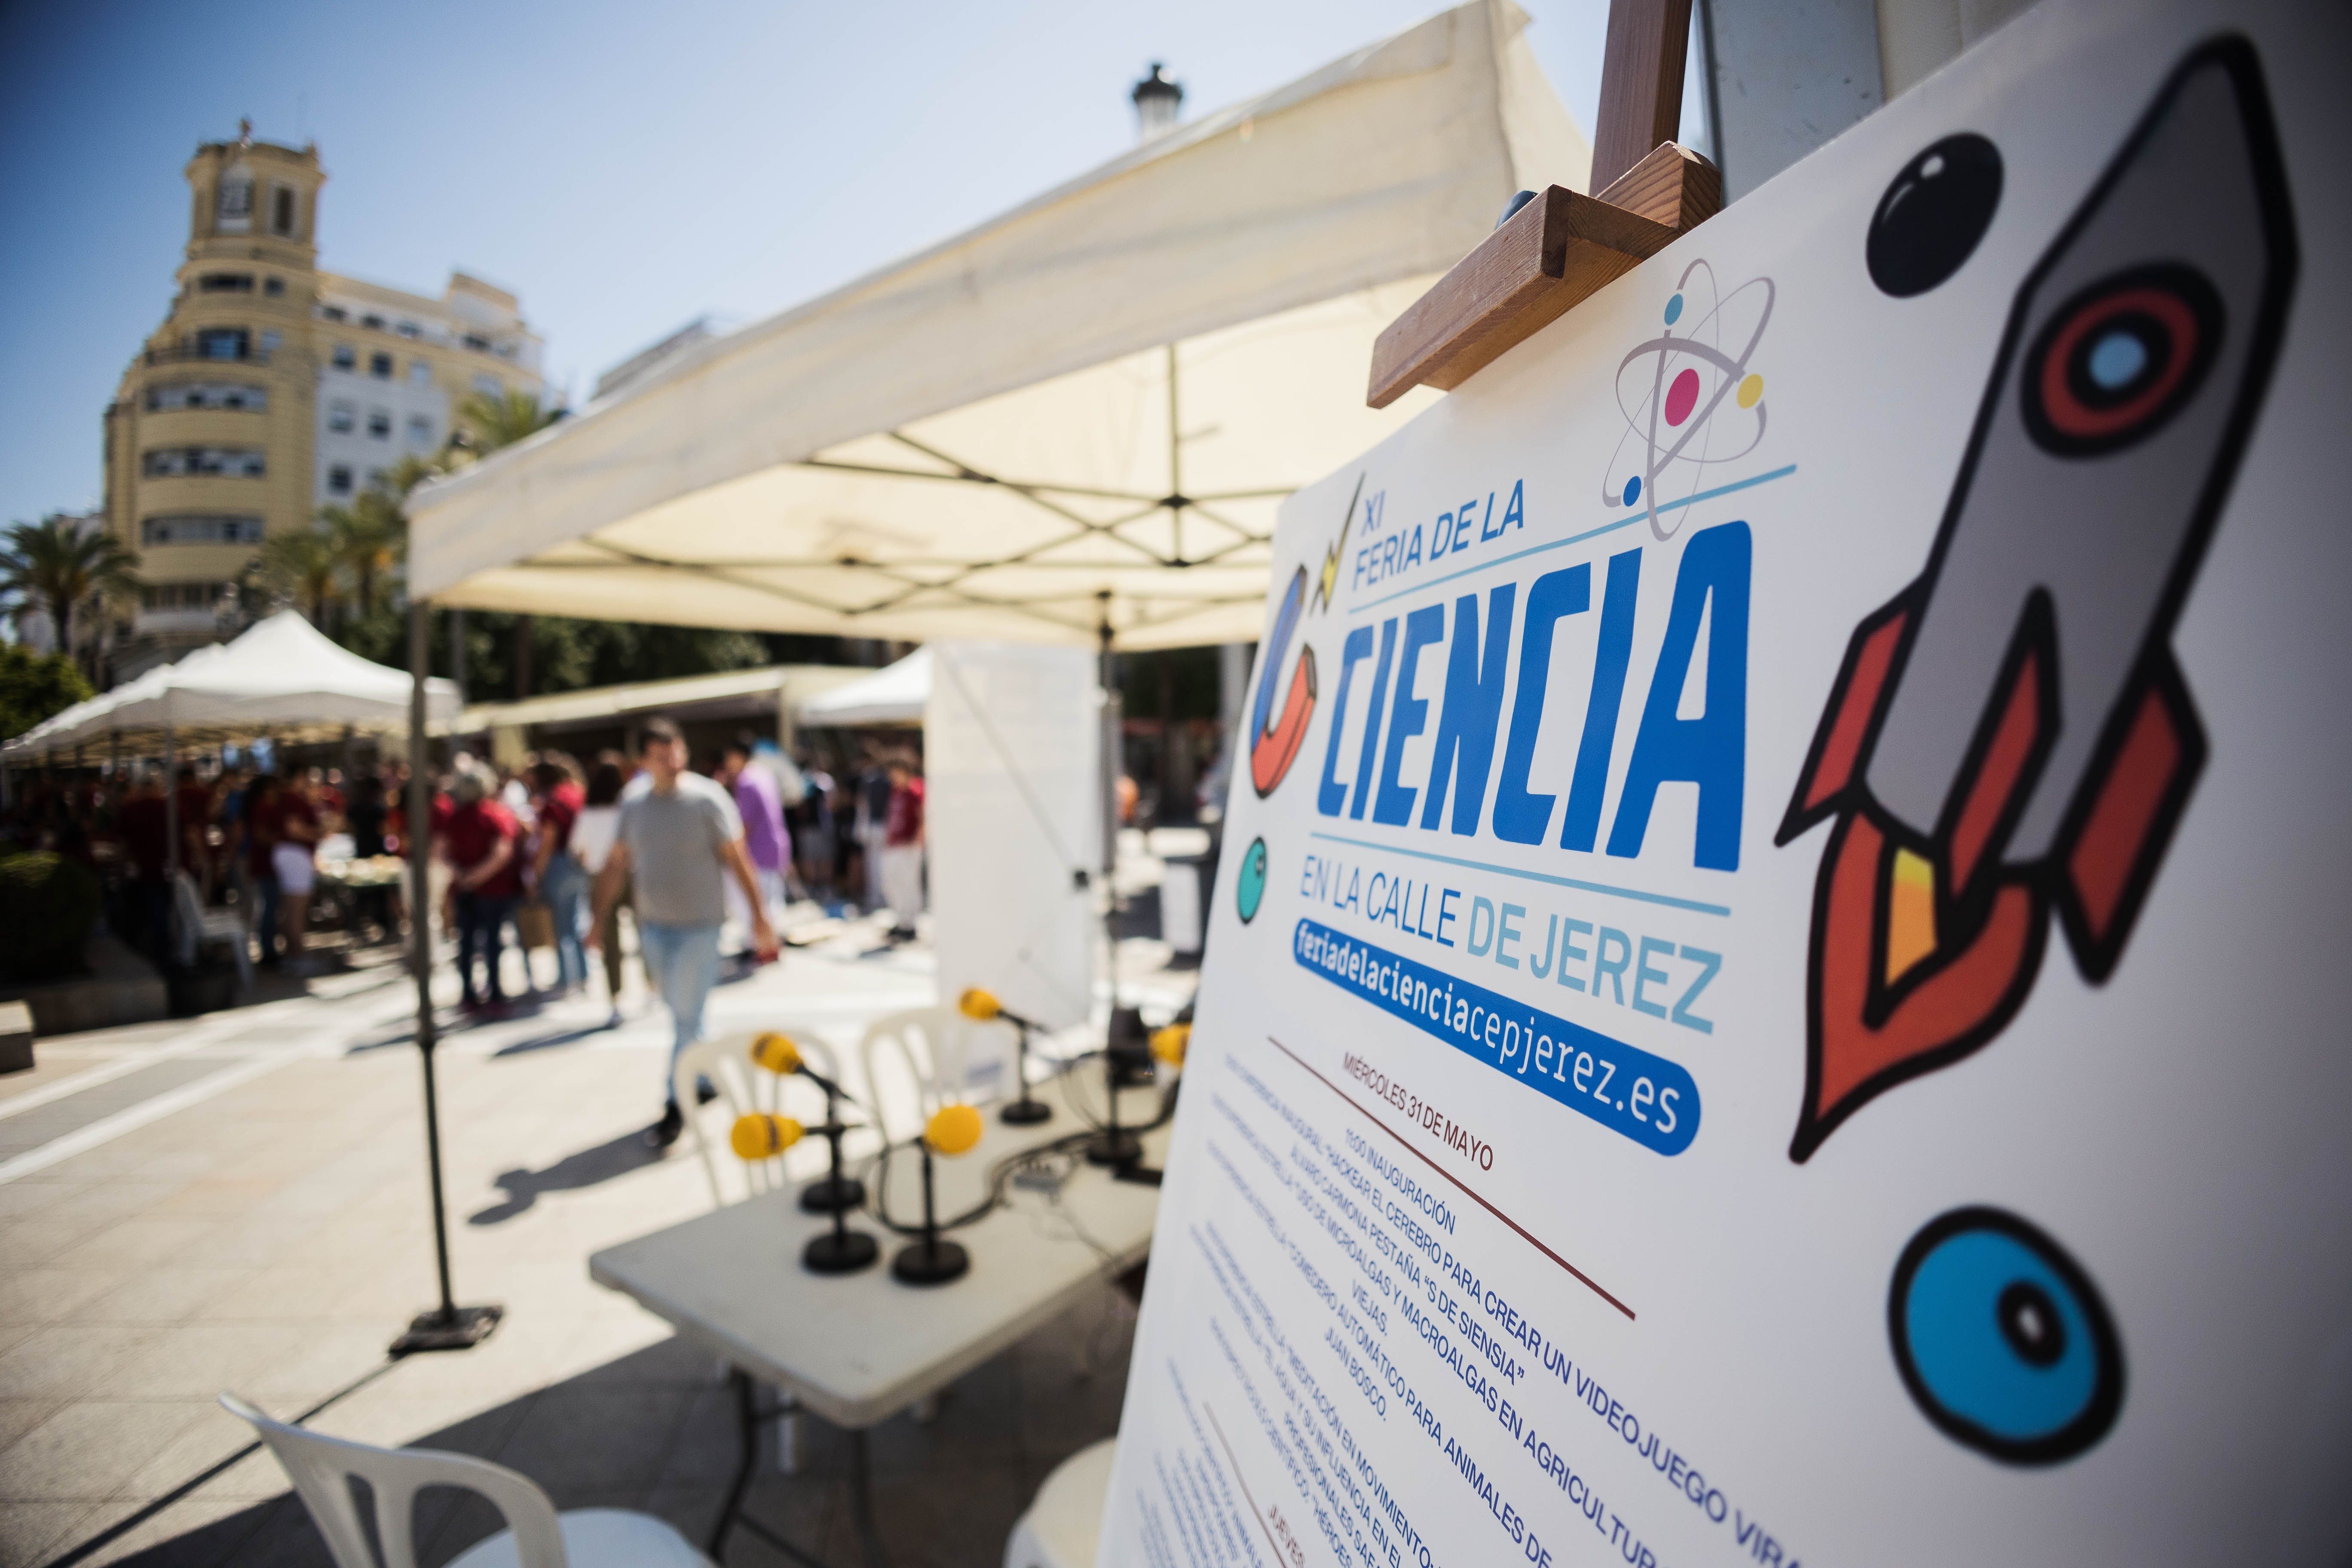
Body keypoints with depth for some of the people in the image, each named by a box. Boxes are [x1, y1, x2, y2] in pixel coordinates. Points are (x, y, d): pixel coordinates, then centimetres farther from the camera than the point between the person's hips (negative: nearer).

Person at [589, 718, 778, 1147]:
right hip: (654, 926, 5)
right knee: (679, 1012, 16)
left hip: (699, 926, -5)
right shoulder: (633, 804, 4)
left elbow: (737, 858, -10)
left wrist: (758, 915, -11)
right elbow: (617, 864, 11)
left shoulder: (707, 797, -11)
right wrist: (600, 918, 10)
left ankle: (675, 1106, 7)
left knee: (686, 1018, -3)